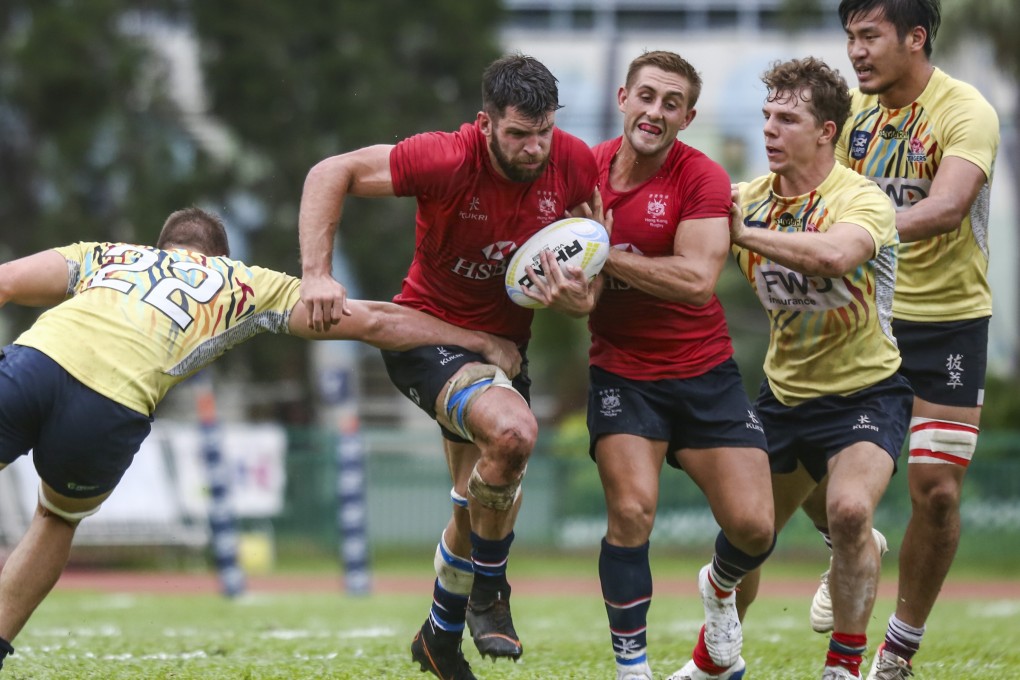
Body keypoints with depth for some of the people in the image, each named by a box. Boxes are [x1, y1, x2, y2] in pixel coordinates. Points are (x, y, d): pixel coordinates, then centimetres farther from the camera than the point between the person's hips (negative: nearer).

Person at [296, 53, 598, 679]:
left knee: (484, 506, 16)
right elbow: (330, 174, -19)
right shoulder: (447, 159, -25)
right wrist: (317, 274, -26)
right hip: (428, 337, -6)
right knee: (513, 431, -33)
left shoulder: (575, 164, -12)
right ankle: (488, 592, -11)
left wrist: (582, 297, -19)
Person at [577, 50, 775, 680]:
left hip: (704, 371, -1)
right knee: (631, 510, -21)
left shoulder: (702, 178, -11)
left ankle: (720, 589, 31)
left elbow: (697, 280, -23)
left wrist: (603, 254, -23)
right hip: (621, 371, 1)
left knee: (753, 526, -7)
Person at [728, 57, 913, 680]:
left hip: (865, 390, -6)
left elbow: (834, 254, -43)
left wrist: (742, 231, -38)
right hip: (783, 390, 6)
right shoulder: (751, 197, -1)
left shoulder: (863, 200, -21)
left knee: (849, 511, -29)